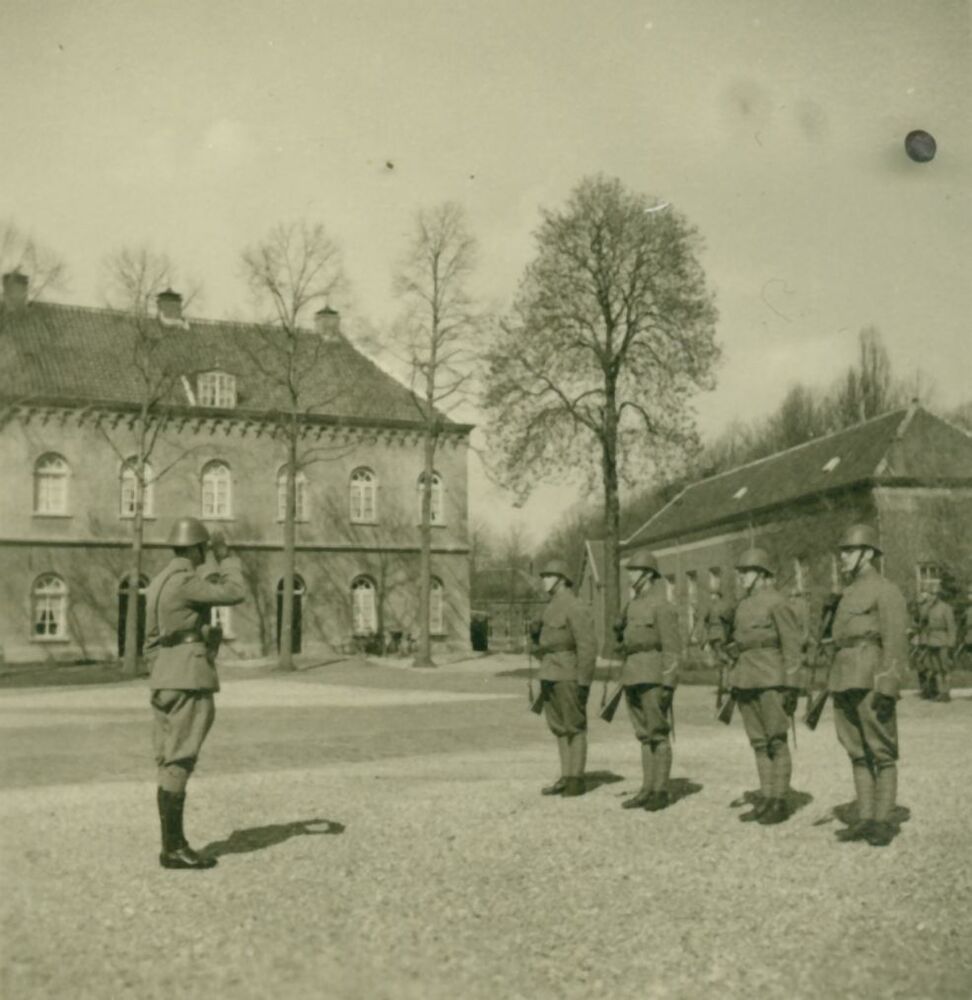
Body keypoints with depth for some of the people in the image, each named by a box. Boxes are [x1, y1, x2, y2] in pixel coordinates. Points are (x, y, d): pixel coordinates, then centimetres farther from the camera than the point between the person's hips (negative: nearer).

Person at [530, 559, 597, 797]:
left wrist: (584, 683, -20)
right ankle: (566, 778, 18)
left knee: (575, 728, -2)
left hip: (569, 678, -9)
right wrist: (535, 634, -1)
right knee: (559, 729, 11)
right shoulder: (551, 608, 16)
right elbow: (542, 644, 22)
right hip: (551, 677, 9)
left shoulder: (576, 608, -13)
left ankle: (577, 781, 3)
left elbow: (587, 647, -17)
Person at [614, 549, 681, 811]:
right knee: (644, 736, 11)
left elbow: (672, 648, -13)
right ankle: (647, 790, 15)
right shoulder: (633, 605, 15)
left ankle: (661, 792, 4)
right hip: (633, 678, 8)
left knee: (659, 735, -2)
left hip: (654, 678, -8)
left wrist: (668, 685, -18)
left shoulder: (662, 606, -10)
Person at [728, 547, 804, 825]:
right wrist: (735, 684, 17)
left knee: (776, 743, -2)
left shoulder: (777, 603, -9)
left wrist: (792, 688, -15)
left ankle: (781, 803, 4)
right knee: (759, 744, 10)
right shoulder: (743, 605, 15)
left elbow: (792, 647, -11)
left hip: (771, 681, -8)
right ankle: (765, 800, 15)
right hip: (746, 682, 8)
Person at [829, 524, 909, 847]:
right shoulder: (849, 594, 19)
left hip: (871, 682, -8)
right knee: (858, 754, 9)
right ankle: (865, 819, 14)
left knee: (882, 753, -1)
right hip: (844, 683, 8)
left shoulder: (886, 591, -5)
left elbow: (896, 644, -13)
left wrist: (887, 689, -20)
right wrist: (834, 688, 19)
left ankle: (883, 821, 4)